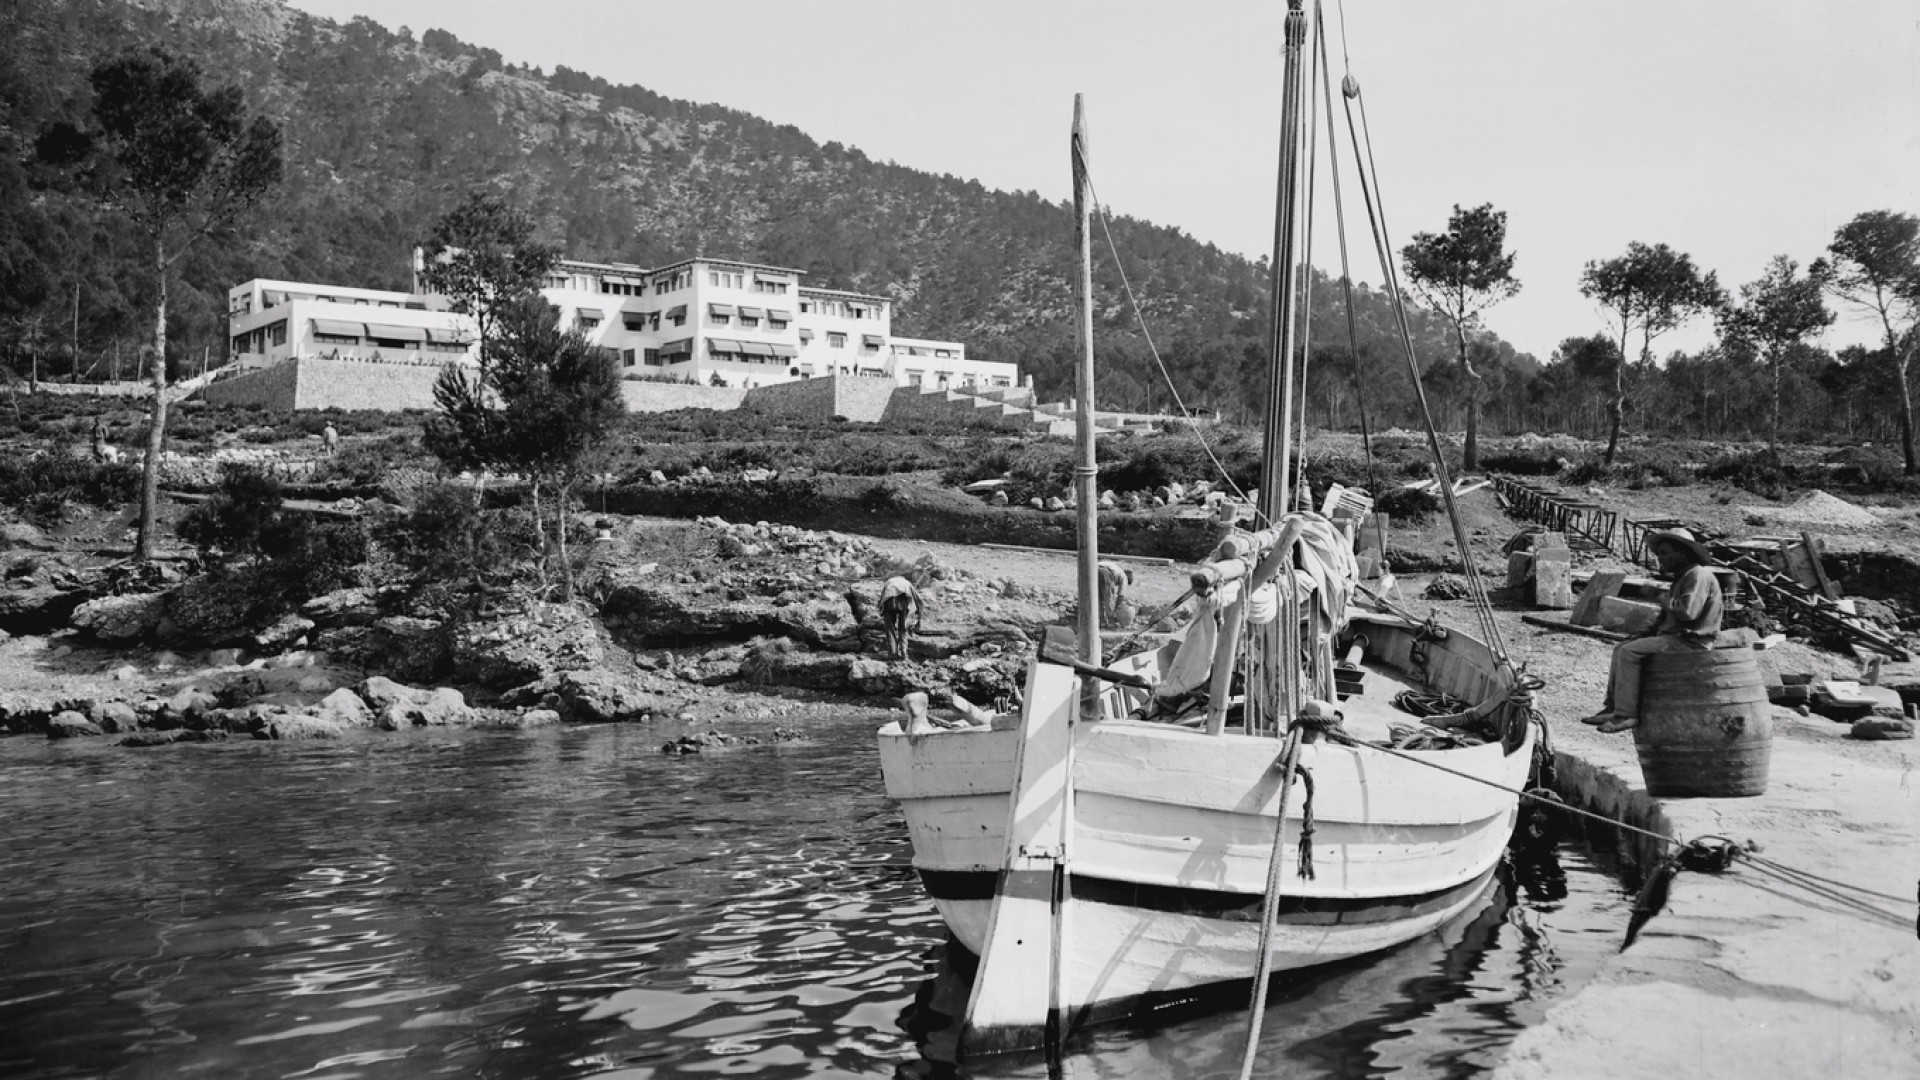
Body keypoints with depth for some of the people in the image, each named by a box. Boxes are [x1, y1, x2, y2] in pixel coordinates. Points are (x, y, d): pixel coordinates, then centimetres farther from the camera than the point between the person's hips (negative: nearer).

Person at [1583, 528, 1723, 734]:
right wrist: (1651, 630, 10)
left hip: (1690, 640, -11)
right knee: (1621, 648, 10)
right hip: (1676, 636, 11)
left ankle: (1626, 714, -20)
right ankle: (1613, 706, 5)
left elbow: (1687, 611, -27)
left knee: (1629, 652, -20)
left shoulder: (1699, 576, -14)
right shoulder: (1683, 576, 20)